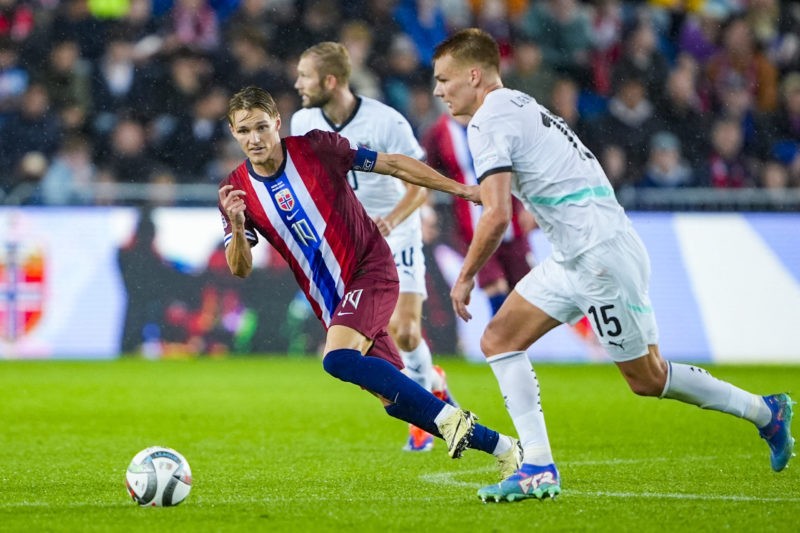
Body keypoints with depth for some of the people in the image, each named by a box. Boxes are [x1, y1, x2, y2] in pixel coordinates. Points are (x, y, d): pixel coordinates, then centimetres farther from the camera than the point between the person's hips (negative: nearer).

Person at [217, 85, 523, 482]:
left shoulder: (316, 148, -11)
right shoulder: (236, 191, -2)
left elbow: (392, 165, -2)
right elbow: (240, 269, -7)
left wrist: (459, 189, -4)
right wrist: (236, 225, -28)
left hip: (371, 270, -5)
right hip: (329, 299, 5)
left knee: (338, 358, -30)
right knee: (394, 399, 4)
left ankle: (449, 416, -23)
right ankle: (499, 446, 18)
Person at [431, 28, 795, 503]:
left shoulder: (489, 121, -13)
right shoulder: (520, 106, 16)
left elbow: (497, 216, -22)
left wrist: (465, 278, -11)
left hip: (601, 253, -10)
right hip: (574, 258, 10)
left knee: (648, 379, 2)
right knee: (499, 340, 5)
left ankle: (766, 412, 17)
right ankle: (538, 469, 3)